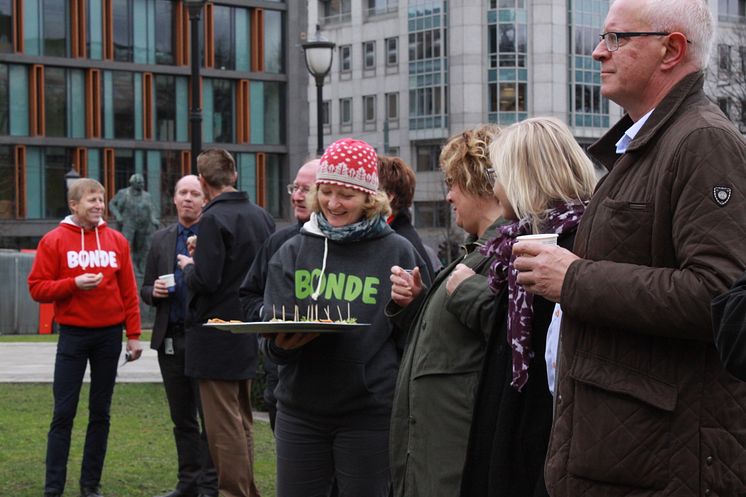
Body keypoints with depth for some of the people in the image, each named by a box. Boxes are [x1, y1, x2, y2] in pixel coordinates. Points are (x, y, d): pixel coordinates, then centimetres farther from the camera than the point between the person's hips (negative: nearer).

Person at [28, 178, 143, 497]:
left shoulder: (117, 241, 6)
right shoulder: (54, 241, -1)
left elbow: (129, 291, 7)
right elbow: (37, 288, -4)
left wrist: (133, 334, 3)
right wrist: (74, 284, -17)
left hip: (110, 335, 3)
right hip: (72, 335, -3)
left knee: (100, 412, 7)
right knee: (63, 413, -3)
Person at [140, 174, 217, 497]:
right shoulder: (161, 240, 14)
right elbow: (146, 290, 17)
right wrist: (154, 291, -5)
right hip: (170, 339, 5)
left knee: (209, 417, -2)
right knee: (182, 418, 12)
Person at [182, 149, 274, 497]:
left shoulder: (213, 219, -17)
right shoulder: (261, 216, 6)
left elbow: (205, 280, -23)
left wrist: (188, 266, -2)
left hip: (216, 337, -8)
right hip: (249, 334, 8)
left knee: (224, 426, -1)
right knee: (242, 421, 18)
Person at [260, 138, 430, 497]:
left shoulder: (398, 253, -1)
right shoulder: (293, 252, 7)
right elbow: (269, 331, 1)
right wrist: (280, 343, -17)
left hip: (370, 413, -3)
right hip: (300, 411, 3)